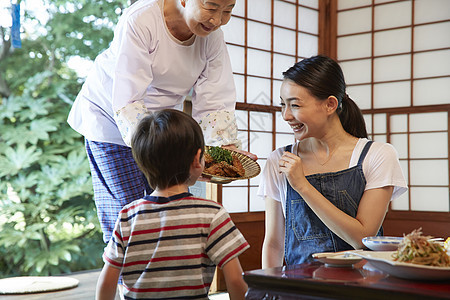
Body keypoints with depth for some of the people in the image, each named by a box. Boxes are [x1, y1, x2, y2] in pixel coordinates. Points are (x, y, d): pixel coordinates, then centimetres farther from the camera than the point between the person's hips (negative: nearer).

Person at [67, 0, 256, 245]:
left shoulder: (213, 34, -12)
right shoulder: (140, 20, -30)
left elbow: (215, 101, -13)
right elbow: (126, 102, -36)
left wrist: (228, 146, -30)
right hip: (111, 117, -5)